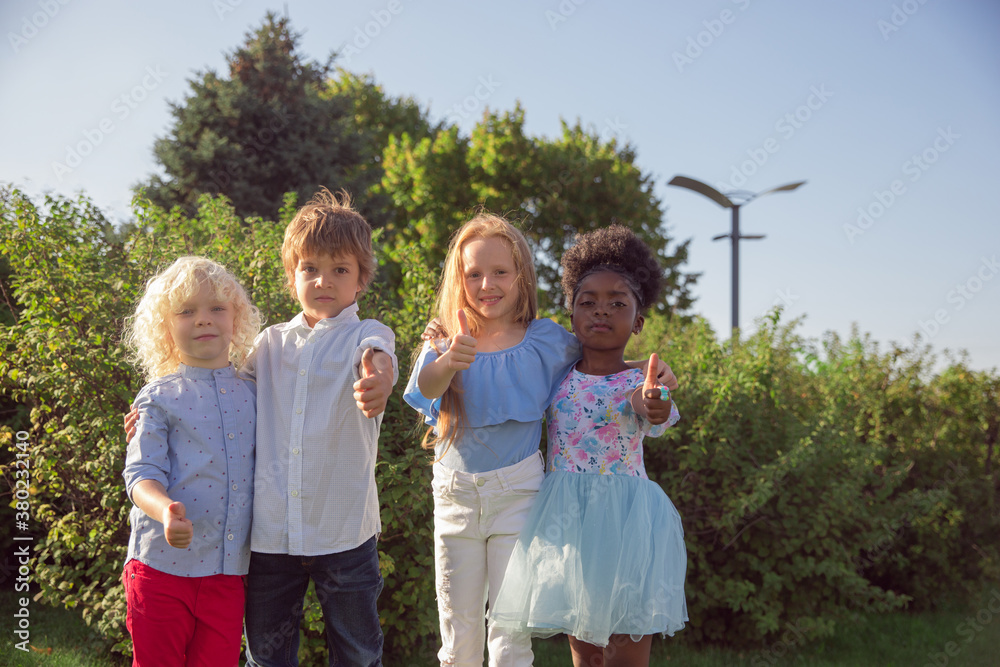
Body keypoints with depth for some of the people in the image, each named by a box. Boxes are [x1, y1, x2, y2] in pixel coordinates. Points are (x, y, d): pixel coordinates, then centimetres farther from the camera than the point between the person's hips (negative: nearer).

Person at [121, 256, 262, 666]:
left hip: (230, 570, 3)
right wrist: (164, 509, -30)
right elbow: (142, 474, -11)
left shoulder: (252, 393, 8)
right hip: (163, 566, -3)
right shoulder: (159, 398, -3)